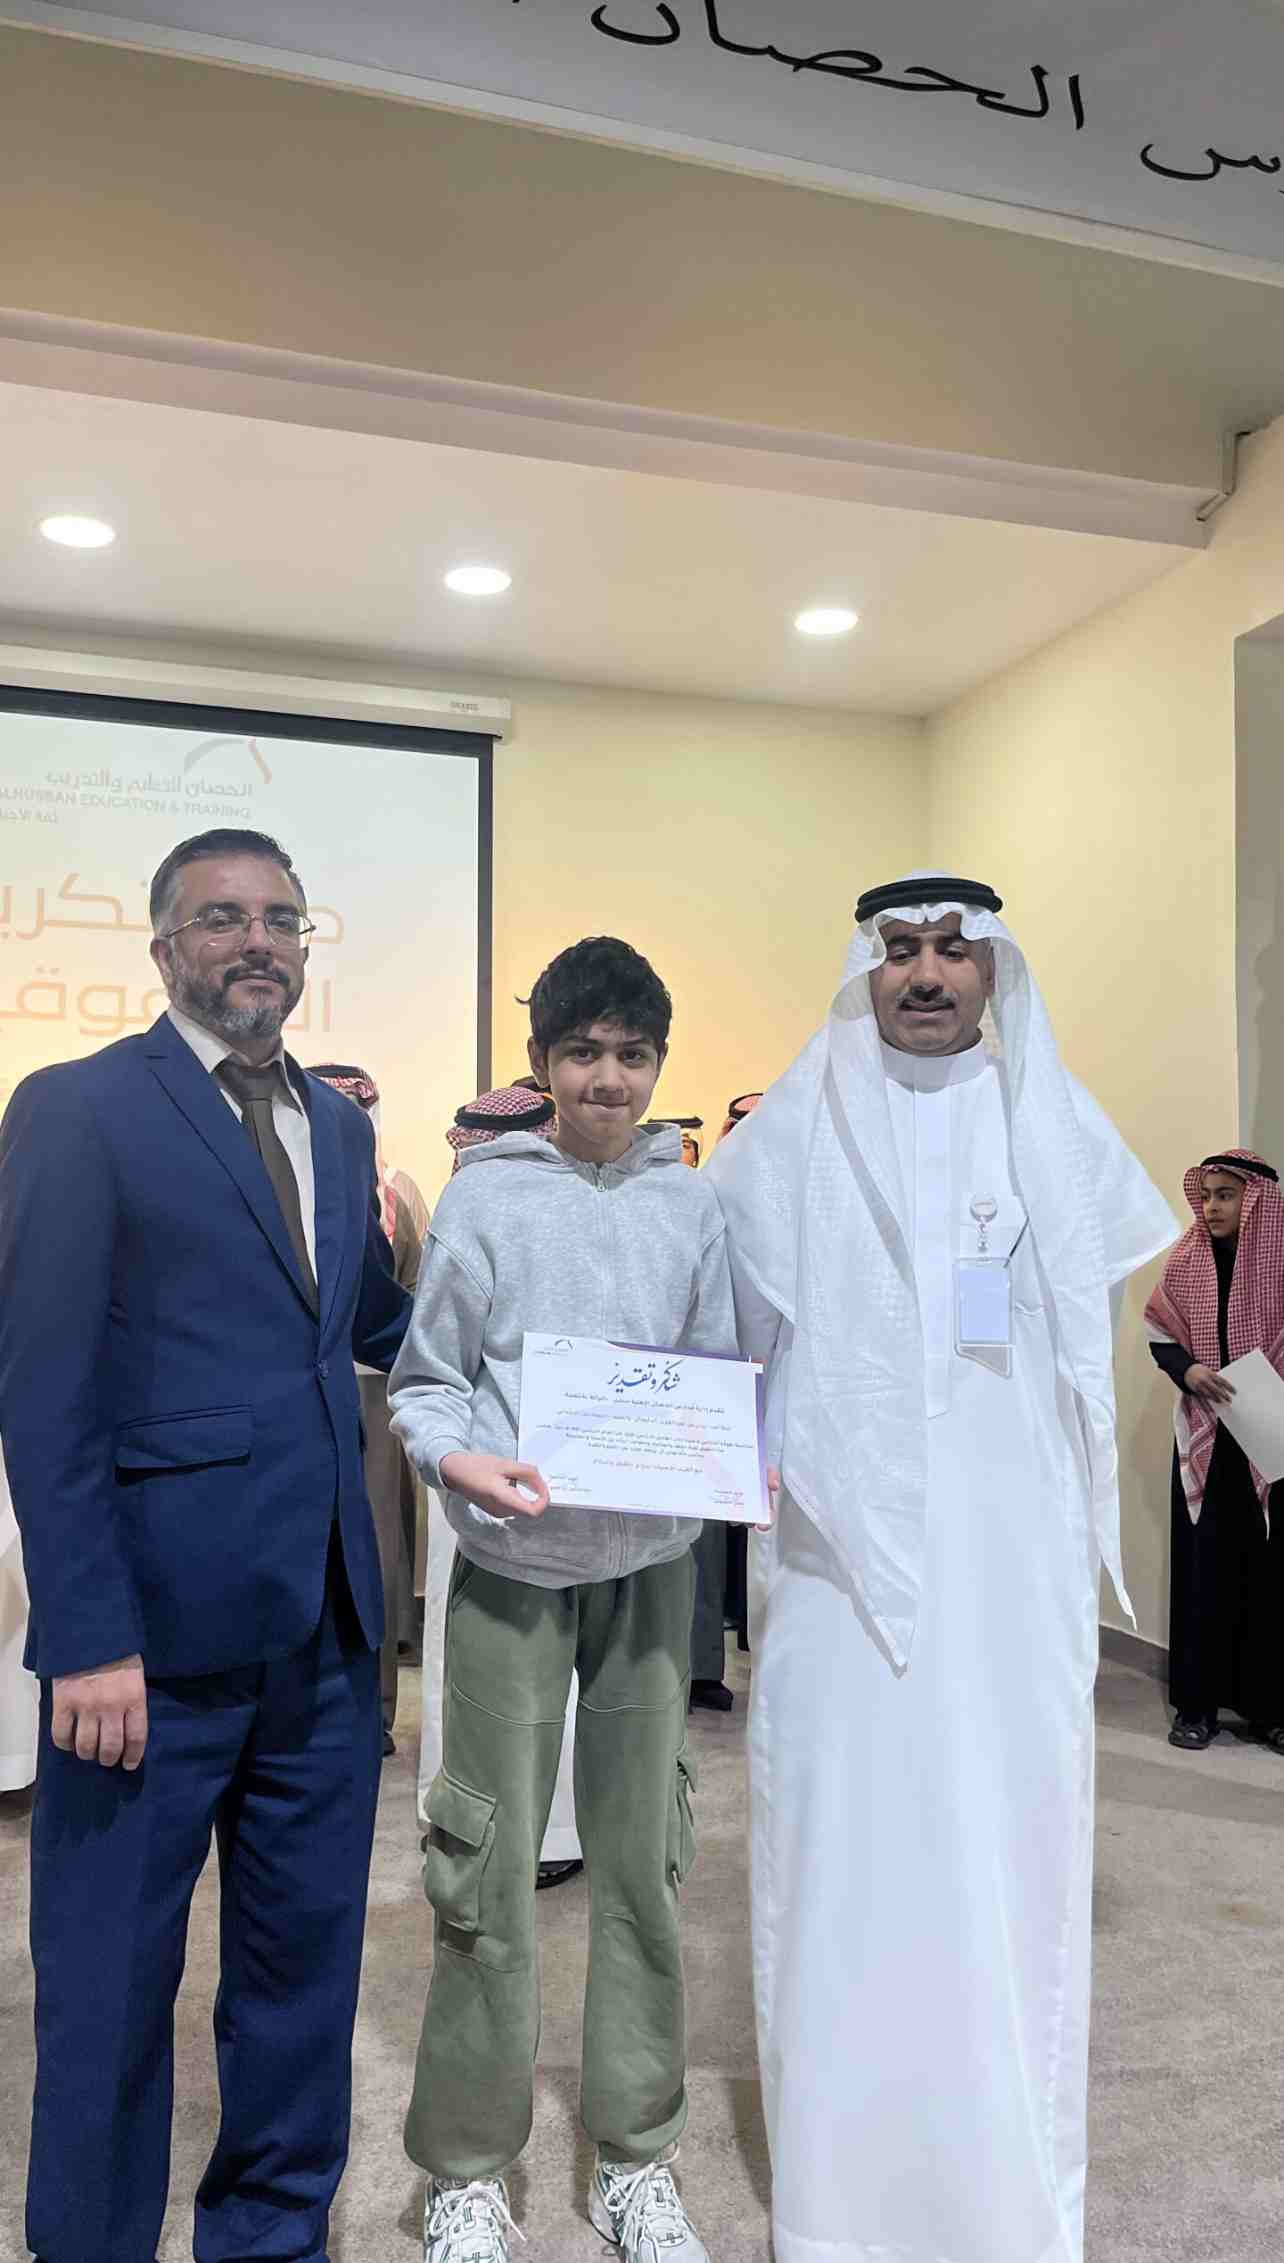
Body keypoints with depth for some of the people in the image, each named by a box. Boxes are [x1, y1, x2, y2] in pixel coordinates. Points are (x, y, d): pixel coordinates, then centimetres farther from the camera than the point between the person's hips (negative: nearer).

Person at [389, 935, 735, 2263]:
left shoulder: (690, 1203, 6)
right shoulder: (485, 1195, -2)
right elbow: (423, 1380, 1)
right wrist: (458, 1458, -17)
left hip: (651, 1564, 3)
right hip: (512, 1564, -2)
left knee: (643, 1855, 11)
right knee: (491, 1863, 4)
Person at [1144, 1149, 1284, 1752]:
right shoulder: (1186, 1262, 1)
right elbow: (1160, 1335, 8)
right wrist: (1188, 1371, -12)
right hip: (1206, 1436, 2)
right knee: (1202, 1566, 4)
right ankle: (1196, 1703, 15)